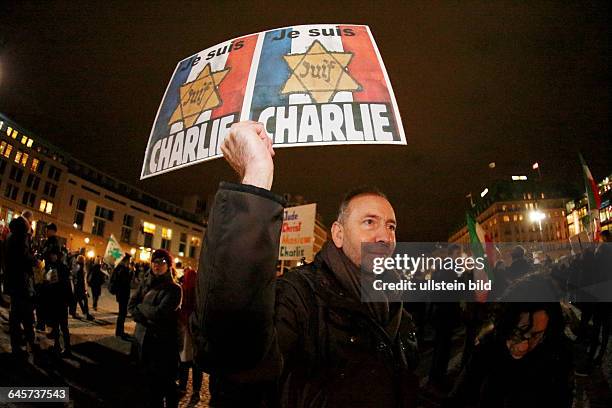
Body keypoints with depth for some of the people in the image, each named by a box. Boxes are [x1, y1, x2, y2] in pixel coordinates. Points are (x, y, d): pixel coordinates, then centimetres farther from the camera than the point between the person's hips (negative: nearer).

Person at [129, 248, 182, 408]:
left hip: (163, 342, -5)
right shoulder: (145, 283, 5)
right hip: (143, 339, 5)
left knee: (163, 381, 6)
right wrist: (148, 318, -16)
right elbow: (131, 305, -2)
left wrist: (141, 306, -5)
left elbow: (159, 312, -20)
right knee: (149, 379, 17)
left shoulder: (174, 289, -12)